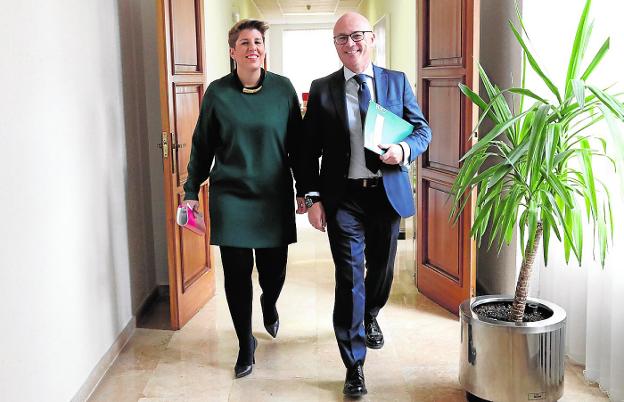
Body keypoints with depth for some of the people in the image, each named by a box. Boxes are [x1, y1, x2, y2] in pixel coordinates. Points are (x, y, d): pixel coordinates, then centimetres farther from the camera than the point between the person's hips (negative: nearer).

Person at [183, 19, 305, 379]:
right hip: (230, 198, 0)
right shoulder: (217, 92, -1)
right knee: (237, 273, 1)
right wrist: (192, 191, 5)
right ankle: (246, 343, 22)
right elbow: (202, 146, 6)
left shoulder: (283, 89, -1)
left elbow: (296, 143, 4)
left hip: (275, 199, 1)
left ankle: (269, 305, 44)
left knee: (274, 271, 7)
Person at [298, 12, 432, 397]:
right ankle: (355, 367, 9)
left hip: (388, 192, 2)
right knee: (350, 278, -2)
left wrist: (404, 150, -15)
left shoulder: (397, 82, 5)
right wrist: (313, 198, -6)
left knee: (382, 268, 17)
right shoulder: (322, 89, 1)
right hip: (343, 198, -2)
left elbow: (422, 130, 7)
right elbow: (309, 150, 2)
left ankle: (370, 317, 50)